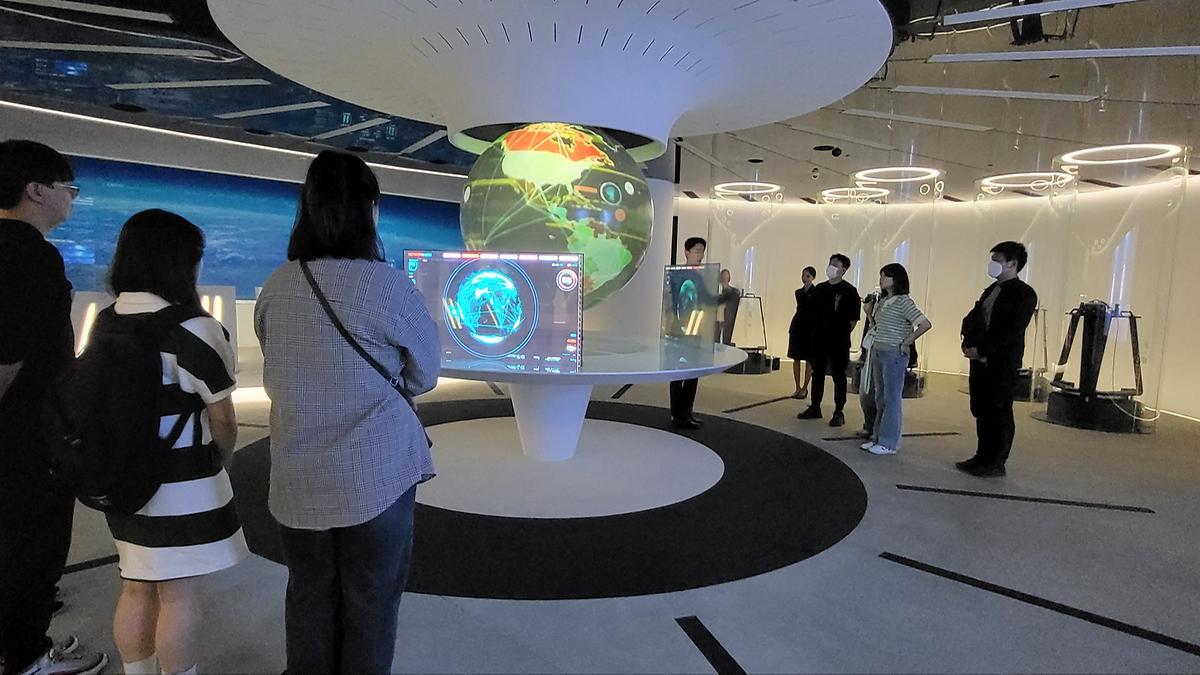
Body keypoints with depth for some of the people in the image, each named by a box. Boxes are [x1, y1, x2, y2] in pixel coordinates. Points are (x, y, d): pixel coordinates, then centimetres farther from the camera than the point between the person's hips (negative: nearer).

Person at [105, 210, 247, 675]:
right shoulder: (192, 331, -18)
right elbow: (221, 416, -12)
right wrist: (223, 460, 4)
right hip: (182, 487, -7)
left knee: (136, 588, 20)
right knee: (179, 595, 7)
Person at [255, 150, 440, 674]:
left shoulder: (275, 288, -1)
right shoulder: (389, 287, -16)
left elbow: (281, 374, 13)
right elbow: (425, 375, -3)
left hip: (298, 477, 5)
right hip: (376, 474, -4)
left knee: (309, 596, 20)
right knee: (371, 601, 13)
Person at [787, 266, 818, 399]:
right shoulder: (798, 292, 12)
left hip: (810, 328, -6)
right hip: (797, 326, 6)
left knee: (808, 360, 1)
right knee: (796, 358, 6)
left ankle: (804, 388, 10)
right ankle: (798, 388, 14)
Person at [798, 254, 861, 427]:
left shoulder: (849, 291, -5)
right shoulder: (819, 288, 11)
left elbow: (854, 318, -6)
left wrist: (843, 335, -6)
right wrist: (815, 332, 9)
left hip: (838, 341, -6)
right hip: (819, 339, 6)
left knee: (838, 376, 0)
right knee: (817, 373, 11)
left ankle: (838, 413, 7)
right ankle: (815, 408, 22)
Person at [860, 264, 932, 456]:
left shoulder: (903, 301, -12)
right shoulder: (882, 302, 12)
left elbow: (925, 324, -18)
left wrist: (906, 342, -13)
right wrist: (869, 313, 7)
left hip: (894, 355, -8)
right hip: (877, 353, 8)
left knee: (892, 399, -1)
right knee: (880, 398, 13)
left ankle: (889, 443, 7)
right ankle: (877, 438, 22)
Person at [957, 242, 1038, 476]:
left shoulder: (1024, 294, -8)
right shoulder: (991, 290, 17)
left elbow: (1012, 331, -16)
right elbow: (972, 317, 16)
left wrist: (981, 349, -17)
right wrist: (968, 341, -2)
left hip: (1003, 363, -8)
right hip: (980, 360, 8)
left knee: (1000, 413, 0)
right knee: (981, 410, 11)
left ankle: (997, 463, 8)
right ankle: (983, 457, 21)